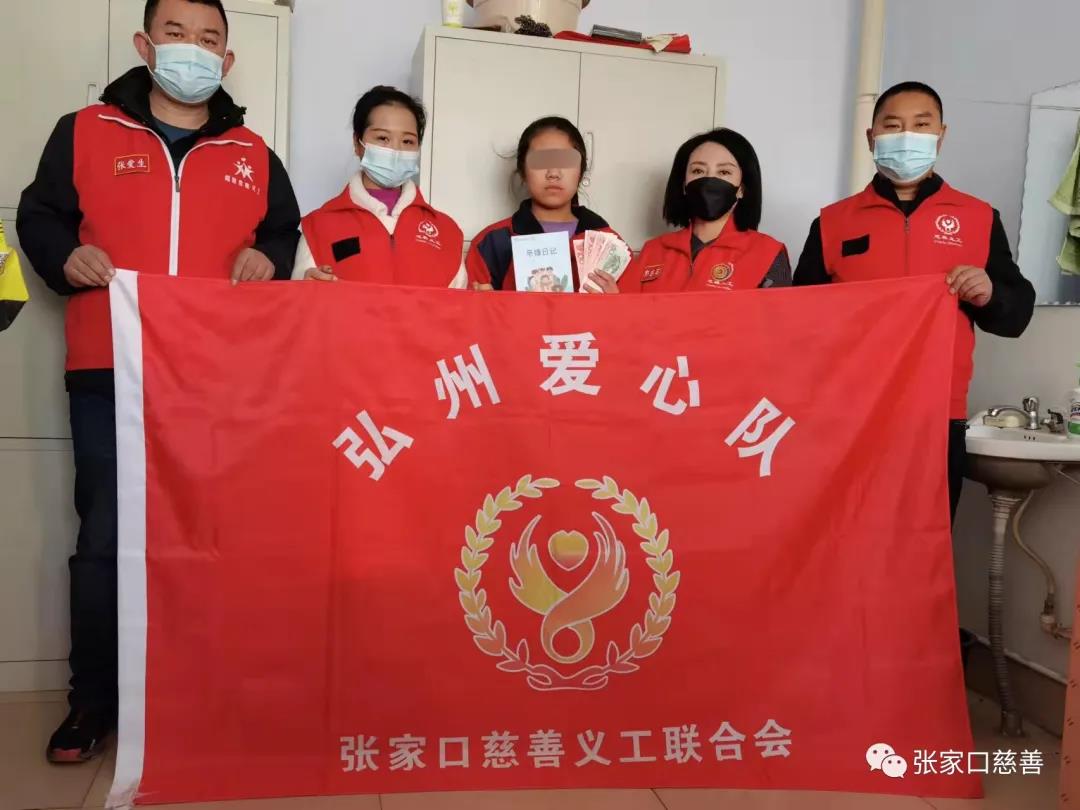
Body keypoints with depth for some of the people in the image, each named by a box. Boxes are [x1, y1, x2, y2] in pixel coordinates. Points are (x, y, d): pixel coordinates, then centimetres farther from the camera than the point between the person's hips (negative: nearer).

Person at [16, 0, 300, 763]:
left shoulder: (252, 153, 15)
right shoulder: (84, 132, 9)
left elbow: (287, 230, 21)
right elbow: (39, 215, 11)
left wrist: (267, 257, 0)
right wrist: (66, 256, -9)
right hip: (109, 375, -1)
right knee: (105, 538, 3)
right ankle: (94, 698, 16)